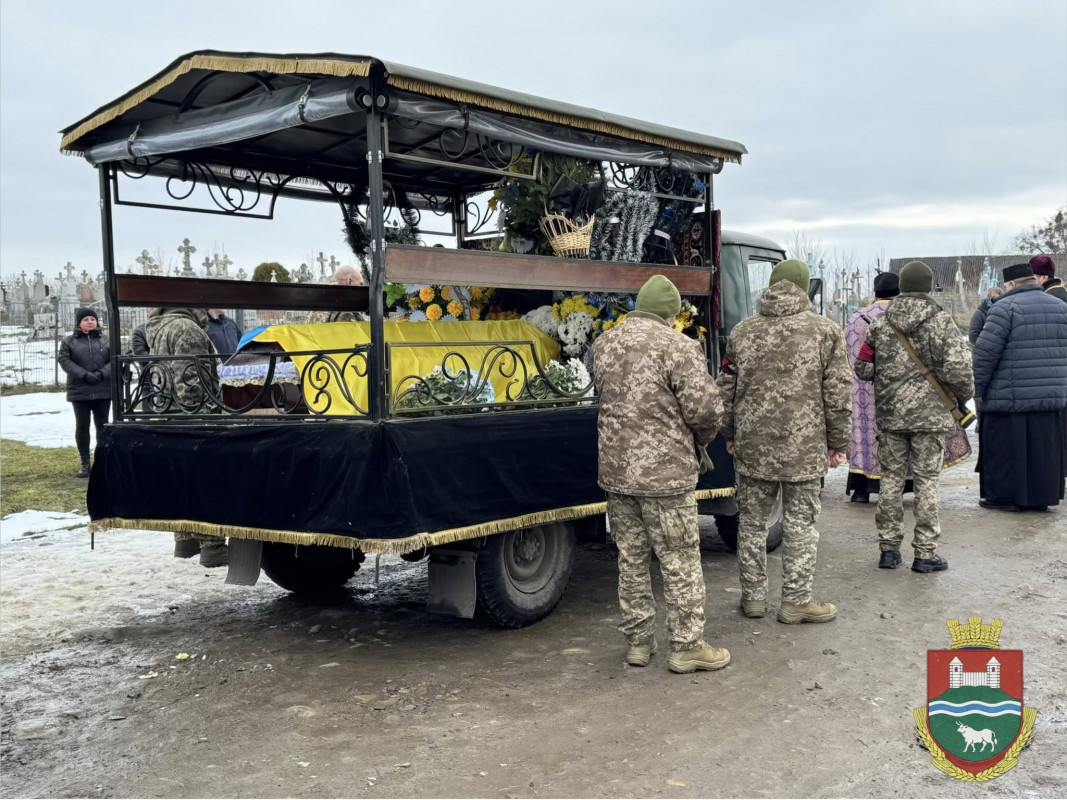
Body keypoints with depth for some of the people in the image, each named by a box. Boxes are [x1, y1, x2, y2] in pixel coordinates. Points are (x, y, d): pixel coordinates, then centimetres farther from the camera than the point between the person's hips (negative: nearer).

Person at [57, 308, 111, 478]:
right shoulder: (69, 342, 5)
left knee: (102, 425, 4)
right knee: (82, 426, 3)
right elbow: (64, 360, -6)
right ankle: (85, 463, 10)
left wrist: (101, 374, -16)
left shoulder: (106, 340, 9)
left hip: (103, 390, 1)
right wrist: (84, 375, -18)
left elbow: (114, 360, 2)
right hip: (79, 391, -1)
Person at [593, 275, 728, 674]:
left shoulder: (603, 344, 6)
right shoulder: (678, 347, -15)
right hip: (665, 472, -6)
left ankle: (638, 642, 25)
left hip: (615, 471, 6)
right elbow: (704, 408, -15)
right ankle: (687, 646, 15)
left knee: (631, 560, 16)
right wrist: (701, 440, 5)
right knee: (681, 563, 6)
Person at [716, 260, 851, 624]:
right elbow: (838, 394, -4)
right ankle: (796, 600, 15)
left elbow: (726, 390, 9)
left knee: (752, 521, 14)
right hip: (804, 446, -2)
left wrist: (730, 435, 20)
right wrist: (838, 443, 5)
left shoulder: (743, 331, 4)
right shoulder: (826, 331, -4)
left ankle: (753, 596, 23)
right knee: (800, 524, 8)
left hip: (752, 446, 2)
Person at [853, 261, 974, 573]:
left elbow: (862, 369, 2)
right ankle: (925, 553, 8)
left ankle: (889, 548, 15)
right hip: (930, 415, -3)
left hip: (889, 415, 3)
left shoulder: (880, 324, 2)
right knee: (927, 481, 4)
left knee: (891, 478, 11)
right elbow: (957, 370, -16)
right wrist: (965, 396, 2)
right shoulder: (942, 322, -9)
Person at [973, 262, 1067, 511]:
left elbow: (985, 352, -14)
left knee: (1007, 448, 3)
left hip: (1011, 399, -6)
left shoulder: (1006, 307, -10)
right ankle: (1041, 496, 18)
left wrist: (977, 388, -4)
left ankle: (1005, 496, 7)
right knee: (1043, 448, 12)